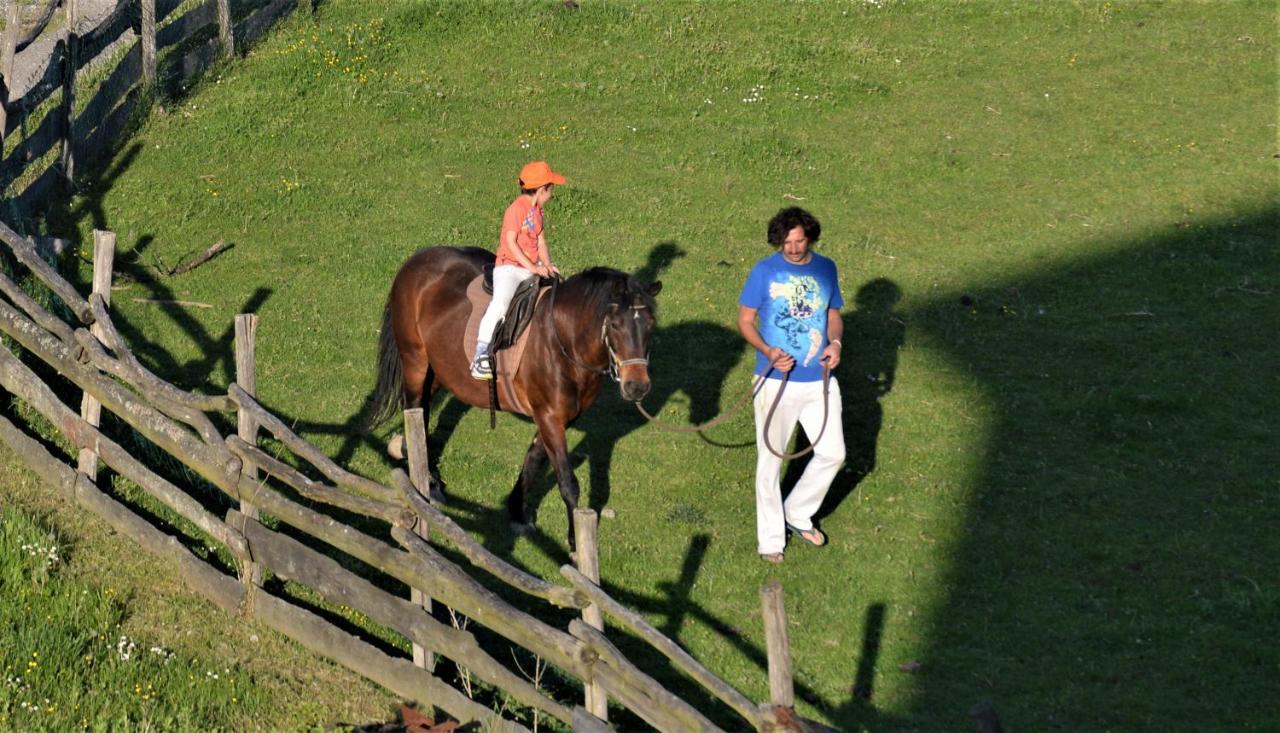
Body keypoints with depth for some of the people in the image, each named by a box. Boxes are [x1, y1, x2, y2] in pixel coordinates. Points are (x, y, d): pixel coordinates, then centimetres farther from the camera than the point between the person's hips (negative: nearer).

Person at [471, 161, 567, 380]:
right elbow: (511, 243, -18)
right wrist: (533, 267, -21)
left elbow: (540, 241, 13)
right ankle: (480, 357, -32)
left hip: (532, 267, 9)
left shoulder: (536, 210, 13)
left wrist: (547, 265, -5)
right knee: (500, 303, -30)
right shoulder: (517, 209, -13)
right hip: (509, 267, -9)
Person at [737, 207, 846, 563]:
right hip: (776, 380, -4)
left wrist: (835, 342, -8)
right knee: (771, 459, 4)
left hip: (819, 379, 4)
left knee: (832, 453, 7)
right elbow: (745, 320, -5)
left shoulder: (825, 269, 3)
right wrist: (768, 352, -22)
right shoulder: (764, 272, -9)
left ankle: (798, 514, 28)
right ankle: (771, 538, 16)